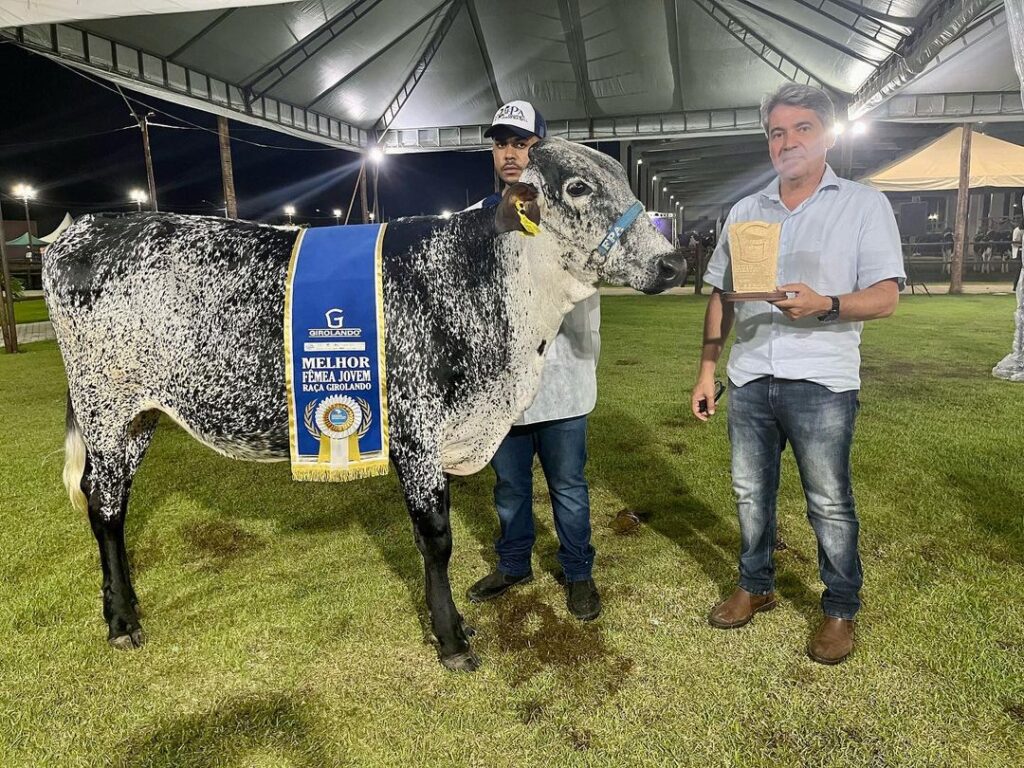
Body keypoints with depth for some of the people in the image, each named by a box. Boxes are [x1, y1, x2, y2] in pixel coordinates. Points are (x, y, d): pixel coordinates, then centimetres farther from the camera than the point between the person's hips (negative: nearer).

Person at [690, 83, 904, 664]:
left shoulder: (865, 206, 1)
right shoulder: (744, 213, 12)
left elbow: (885, 298, -6)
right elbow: (721, 298, 13)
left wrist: (824, 304, -25)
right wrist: (708, 370, 8)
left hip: (822, 383, -4)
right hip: (750, 379, 4)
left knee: (830, 505, 5)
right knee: (752, 494, 14)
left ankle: (841, 610, 25)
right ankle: (756, 587, 33)